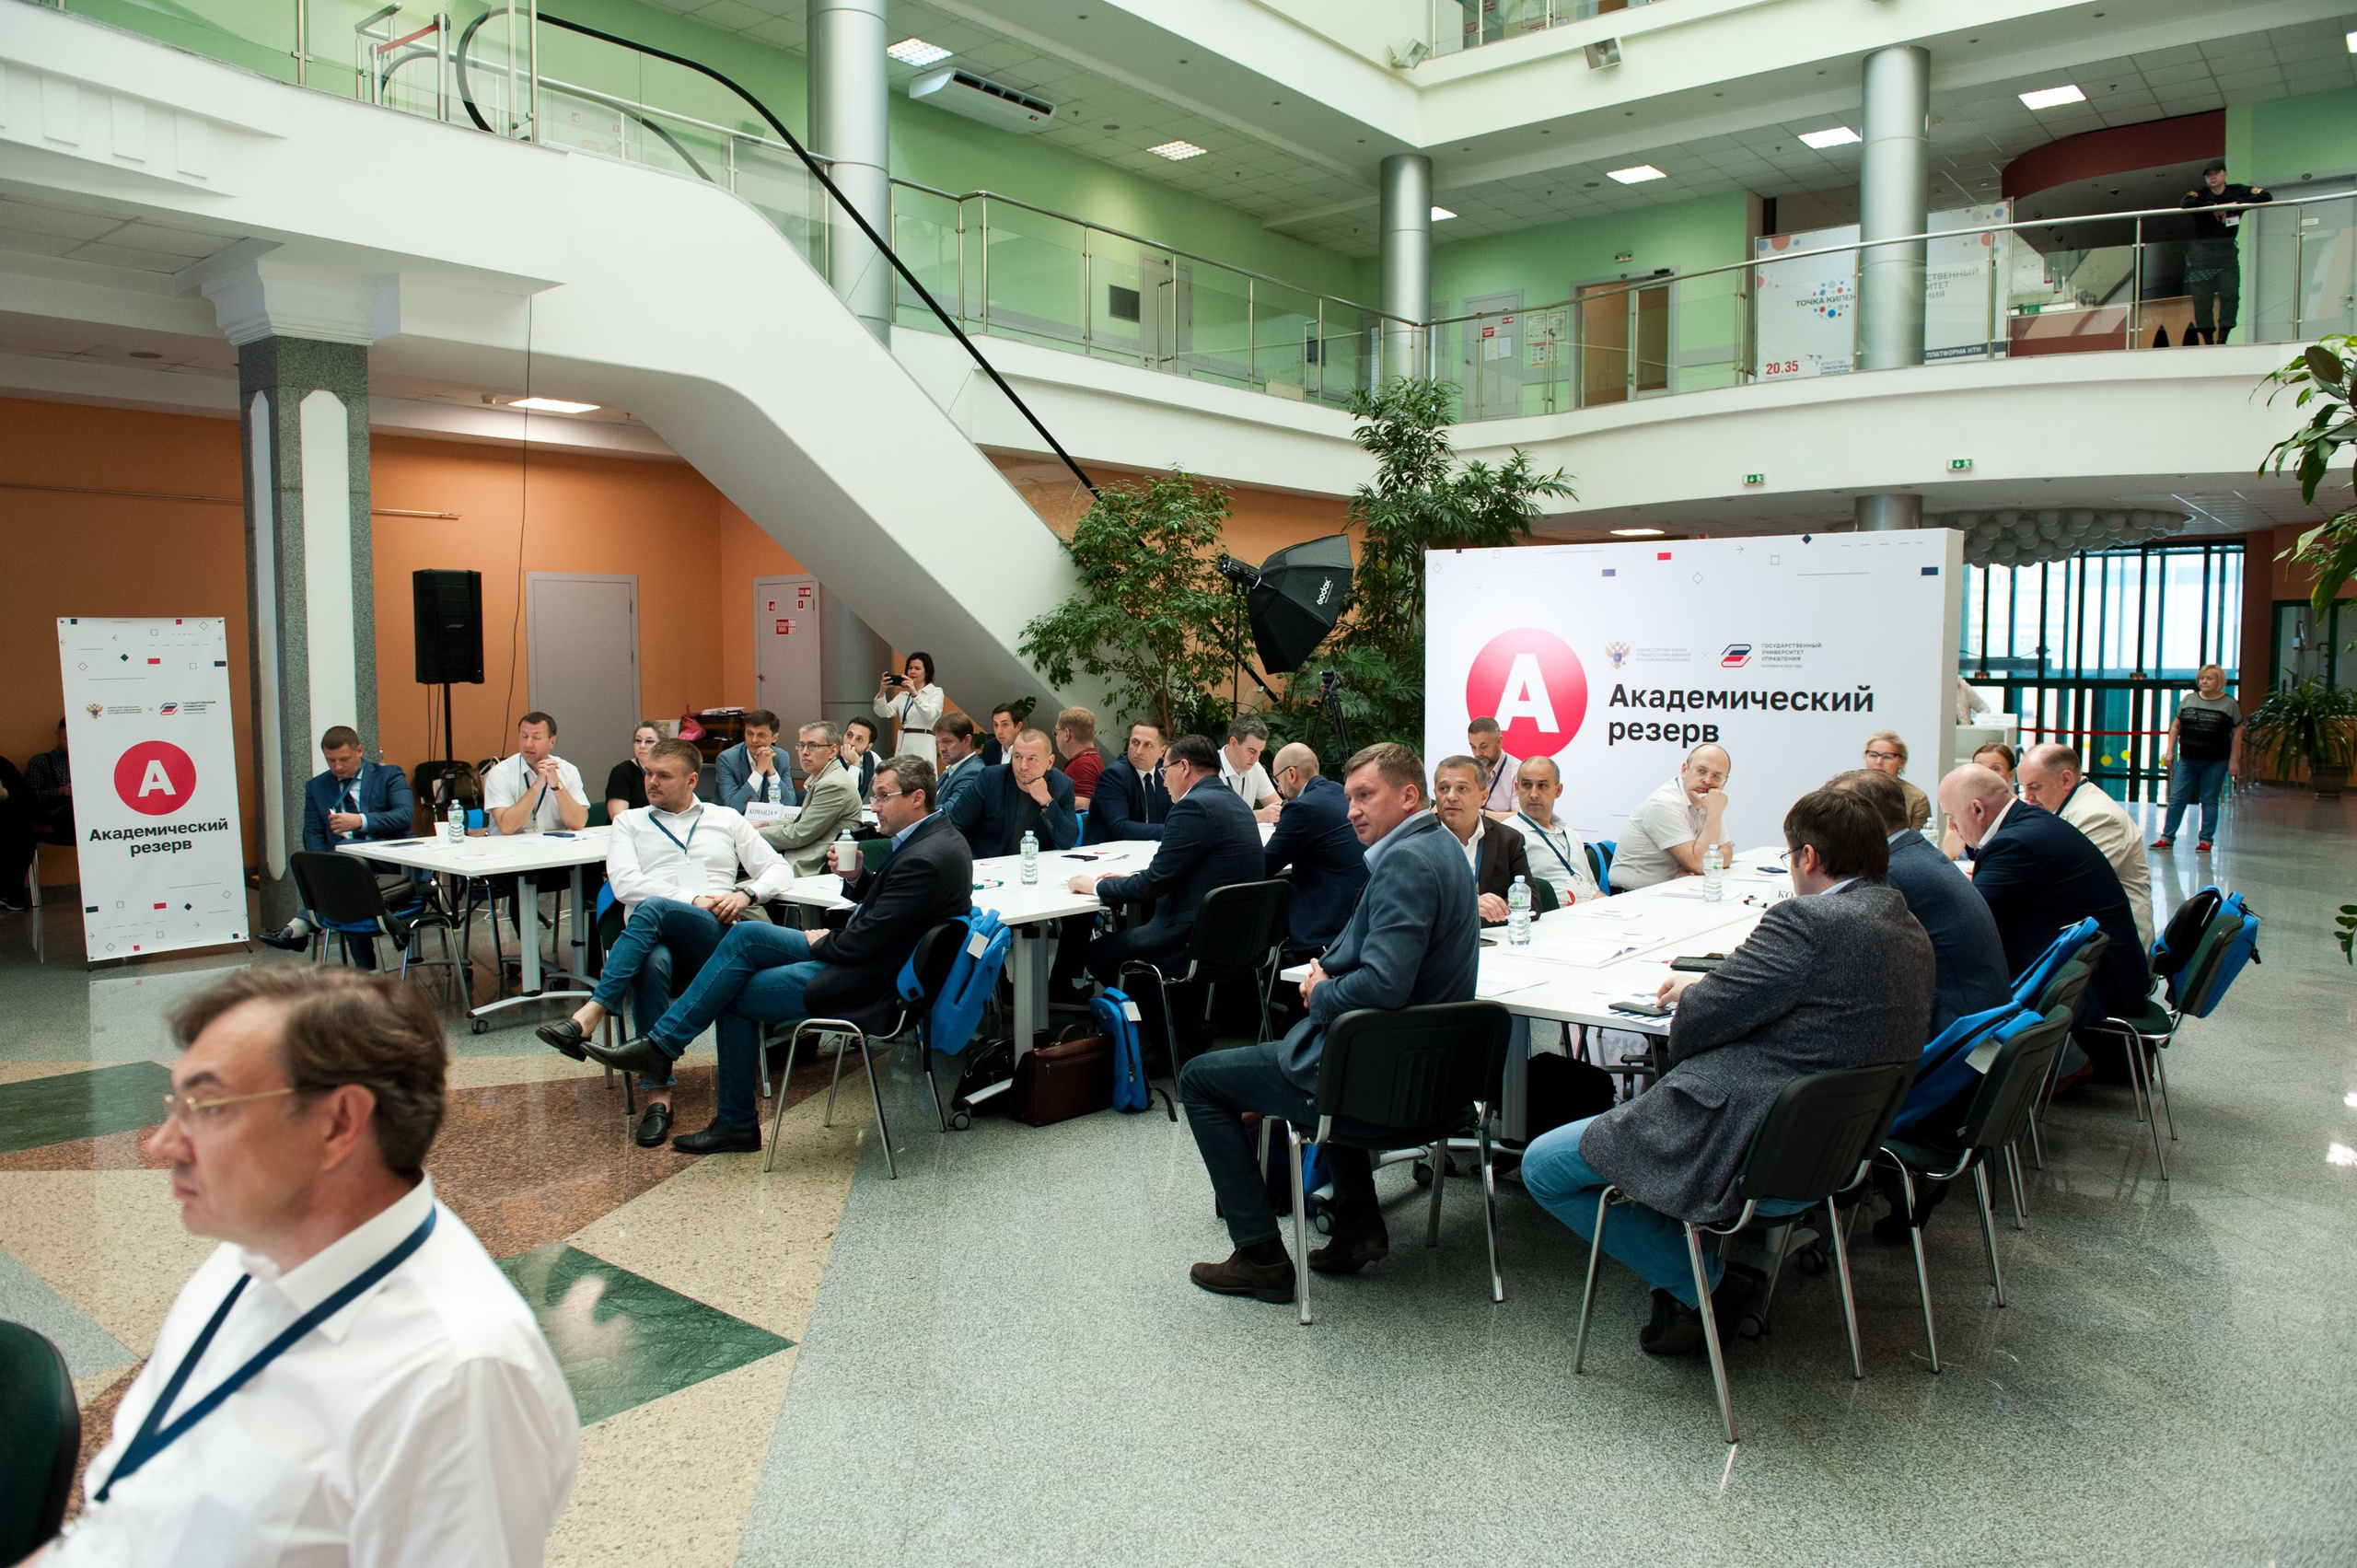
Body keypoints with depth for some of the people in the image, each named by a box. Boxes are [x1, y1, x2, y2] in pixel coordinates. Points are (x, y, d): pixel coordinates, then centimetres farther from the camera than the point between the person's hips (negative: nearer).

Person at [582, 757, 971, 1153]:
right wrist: (856, 877, -3)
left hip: (863, 982, -10)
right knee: (745, 934, 2)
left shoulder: (925, 859, -26)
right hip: (854, 954, 10)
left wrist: (822, 943, -5)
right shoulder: (934, 835, 7)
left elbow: (867, 941, -25)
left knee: (736, 997, -2)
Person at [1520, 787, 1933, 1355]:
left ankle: (1702, 1282, 3)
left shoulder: (1809, 921, -22)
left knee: (1542, 1165, 2)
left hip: (1748, 1153, -10)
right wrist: (1707, 987, 14)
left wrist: (1692, 994, 4)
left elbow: (1704, 1019, -19)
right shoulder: (1912, 933, 7)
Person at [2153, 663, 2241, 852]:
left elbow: (2237, 733, 0)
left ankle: (2206, 840, 12)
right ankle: (2167, 837, 8)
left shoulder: (2230, 704, -1)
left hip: (2215, 763, -2)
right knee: (2176, 799, 2)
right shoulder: (2188, 700, 6)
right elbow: (2176, 726, 11)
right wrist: (2170, 751, 4)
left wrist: (2234, 761, -4)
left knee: (2209, 801, 5)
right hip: (2187, 760, 2)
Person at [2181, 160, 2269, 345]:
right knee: (2202, 298, -4)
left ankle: (2222, 339, -3)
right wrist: (2214, 207, -19)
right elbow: (2185, 204, -22)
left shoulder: (2236, 191, 3)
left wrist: (2235, 205, -15)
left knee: (2231, 294, -8)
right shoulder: (2201, 193, -2)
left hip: (2227, 249, 2)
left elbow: (2266, 196, -5)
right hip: (2202, 249, -2)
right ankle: (2208, 341, 3)